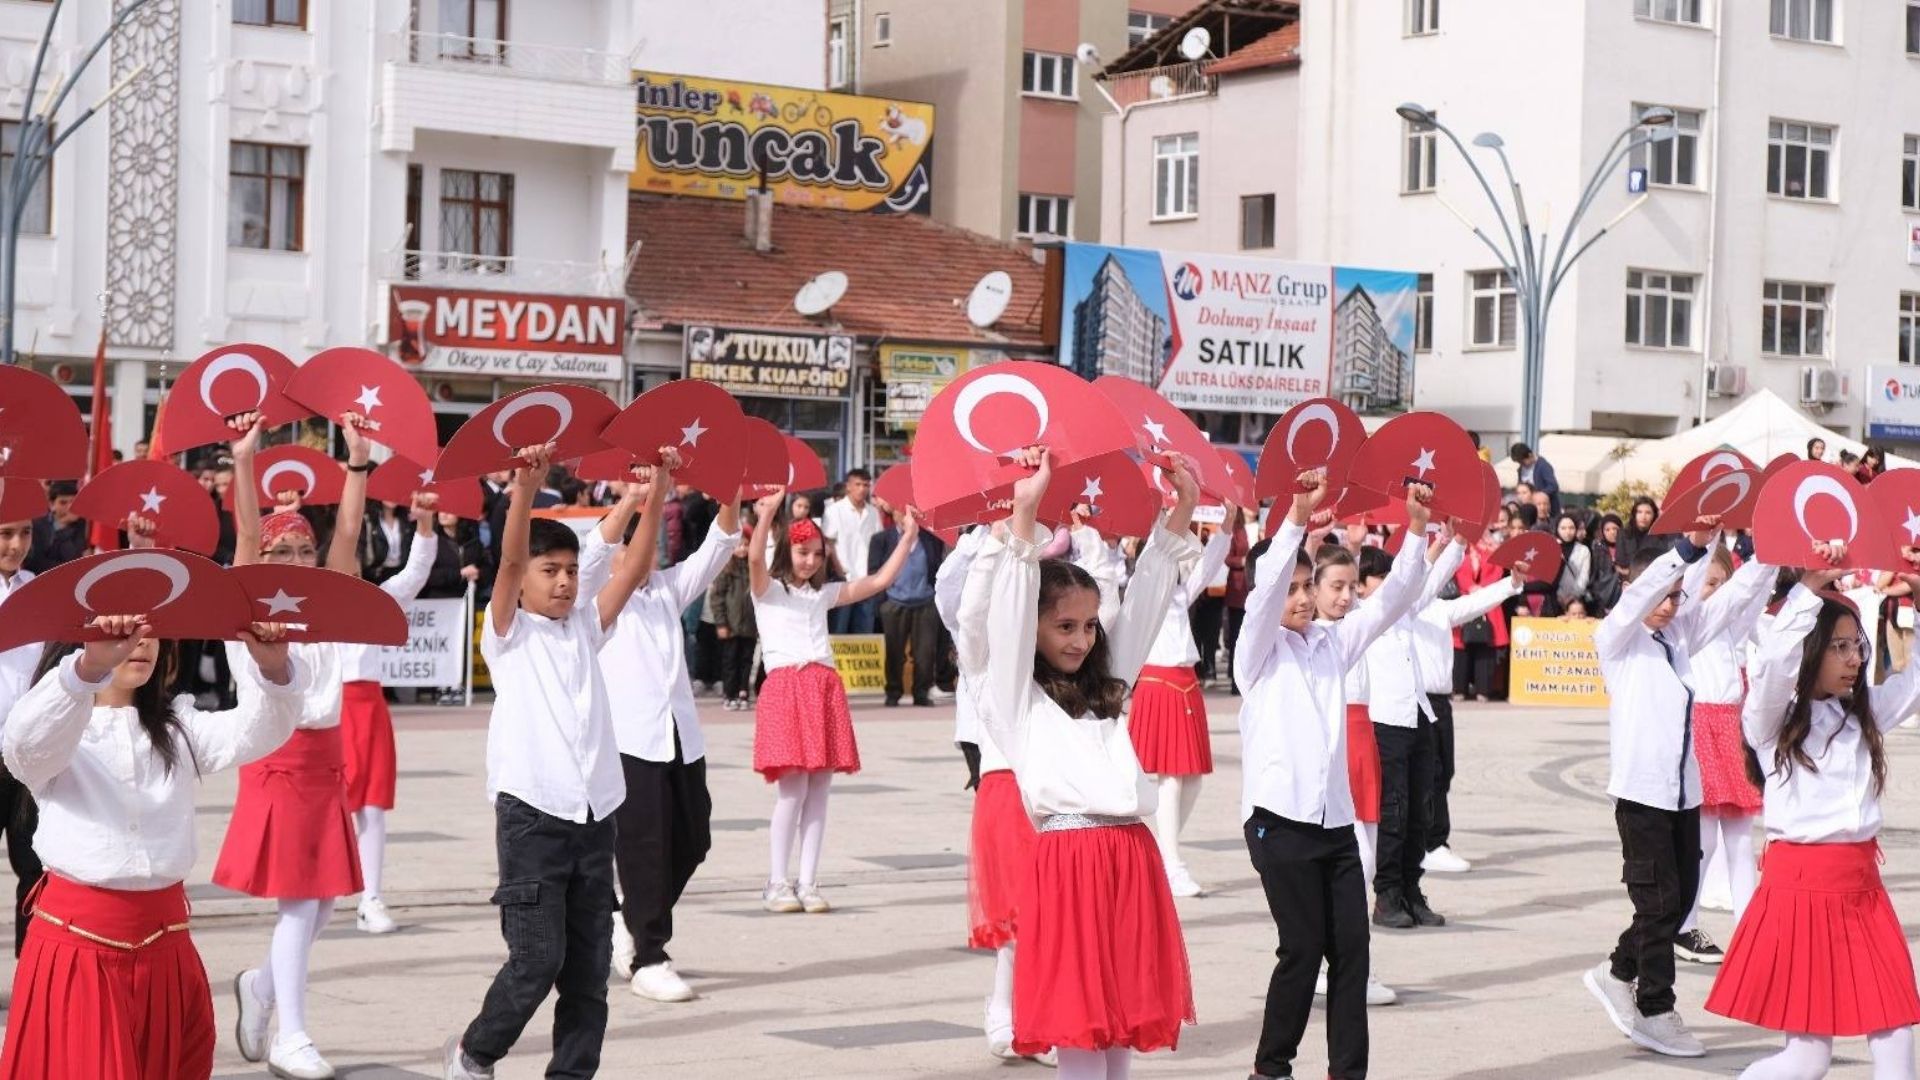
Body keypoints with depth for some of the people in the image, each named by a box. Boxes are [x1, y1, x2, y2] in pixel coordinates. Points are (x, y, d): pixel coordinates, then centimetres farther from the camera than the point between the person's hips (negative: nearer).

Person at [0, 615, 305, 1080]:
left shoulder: (177, 728, 11)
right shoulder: (57, 733, 0)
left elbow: (255, 734, -6)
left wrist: (274, 668, -29)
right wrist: (91, 665, -43)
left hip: (165, 944, 4)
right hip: (77, 945, -4)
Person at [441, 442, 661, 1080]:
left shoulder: (586, 626, 16)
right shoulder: (508, 633, 2)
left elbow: (634, 567, 7)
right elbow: (509, 561, -14)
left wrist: (658, 493, -3)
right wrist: (526, 488, -26)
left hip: (595, 815, 5)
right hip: (532, 815, -5)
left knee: (588, 964, 5)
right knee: (538, 956, -7)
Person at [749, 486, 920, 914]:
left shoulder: (824, 594, 22)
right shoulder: (769, 590, 8)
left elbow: (879, 581, 18)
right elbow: (755, 559, -14)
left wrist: (907, 539, 11)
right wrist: (767, 515, -29)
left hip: (825, 688, 5)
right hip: (785, 687, -5)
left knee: (819, 788, 1)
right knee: (793, 787, -11)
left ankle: (808, 883, 6)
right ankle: (777, 883, -2)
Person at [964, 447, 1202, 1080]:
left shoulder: (1106, 689, 21)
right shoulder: (1013, 695, 5)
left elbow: (1145, 604, 20)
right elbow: (996, 616, -9)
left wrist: (1179, 513, 11)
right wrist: (1023, 513, -16)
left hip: (1133, 858, 6)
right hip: (1066, 861, -6)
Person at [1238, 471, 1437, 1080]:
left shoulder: (1334, 643, 16)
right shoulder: (1259, 650, 1)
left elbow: (1390, 601, 8)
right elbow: (1267, 591, -16)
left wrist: (1416, 530, -5)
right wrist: (1298, 518, -29)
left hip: (1336, 819, 5)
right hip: (1281, 819, -5)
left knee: (1350, 948, 1)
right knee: (1303, 948, -3)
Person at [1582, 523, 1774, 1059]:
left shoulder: (1681, 632, 12)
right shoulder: (1616, 637, -5)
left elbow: (1732, 597, 8)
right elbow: (1639, 595, -22)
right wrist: (1690, 547, -33)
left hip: (1684, 789, 7)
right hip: (1641, 789, -7)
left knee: (1680, 897, 11)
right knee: (1658, 900, -3)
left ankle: (1619, 974, 30)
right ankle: (1654, 1012, 7)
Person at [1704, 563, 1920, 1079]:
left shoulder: (1864, 712, 13)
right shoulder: (1772, 719, -5)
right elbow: (1774, 663, -25)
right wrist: (1809, 588, -26)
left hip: (1863, 885, 6)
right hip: (1801, 884, -6)